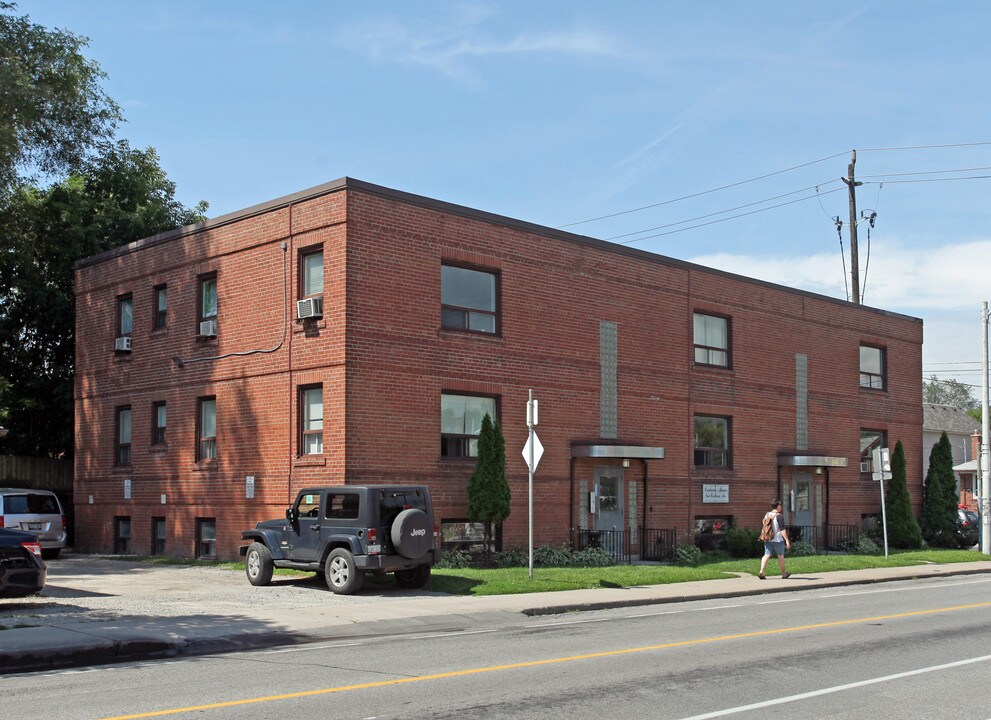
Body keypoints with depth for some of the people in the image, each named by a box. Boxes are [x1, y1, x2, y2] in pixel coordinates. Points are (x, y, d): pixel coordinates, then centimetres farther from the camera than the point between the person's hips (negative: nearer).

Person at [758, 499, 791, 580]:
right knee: (780, 556, 11)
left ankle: (761, 572, -18)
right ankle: (783, 574, 25)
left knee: (767, 555, -1)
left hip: (768, 539, 5)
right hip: (778, 539, -5)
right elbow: (782, 529, -17)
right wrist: (787, 540, -18)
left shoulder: (767, 515, 9)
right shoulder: (779, 516, -12)